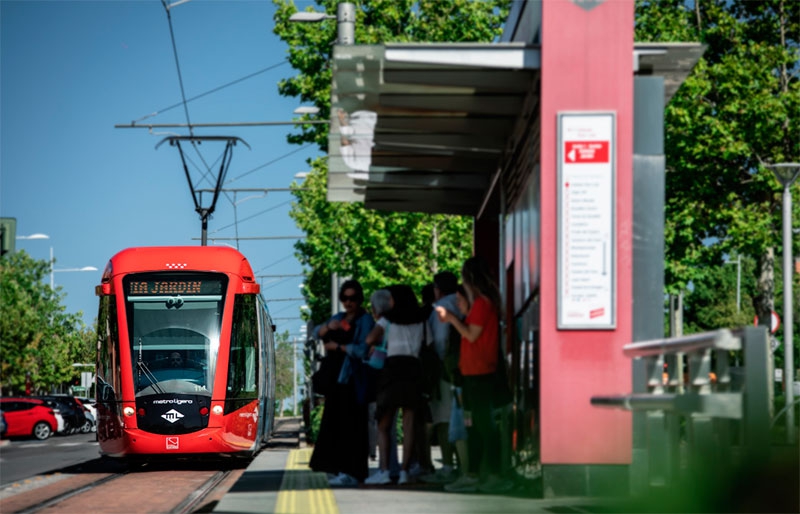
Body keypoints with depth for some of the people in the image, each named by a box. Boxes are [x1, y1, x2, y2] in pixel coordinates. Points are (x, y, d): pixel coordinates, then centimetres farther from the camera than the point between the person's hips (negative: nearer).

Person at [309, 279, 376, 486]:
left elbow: (362, 350, -14)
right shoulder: (339, 318, 19)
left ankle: (351, 472, -11)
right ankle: (340, 469, 11)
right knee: (333, 424, 6)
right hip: (335, 376, 8)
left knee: (350, 425, -10)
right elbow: (318, 334, 12)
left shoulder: (365, 320, -4)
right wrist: (329, 326, -8)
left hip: (352, 379, -8)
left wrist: (337, 346, -6)